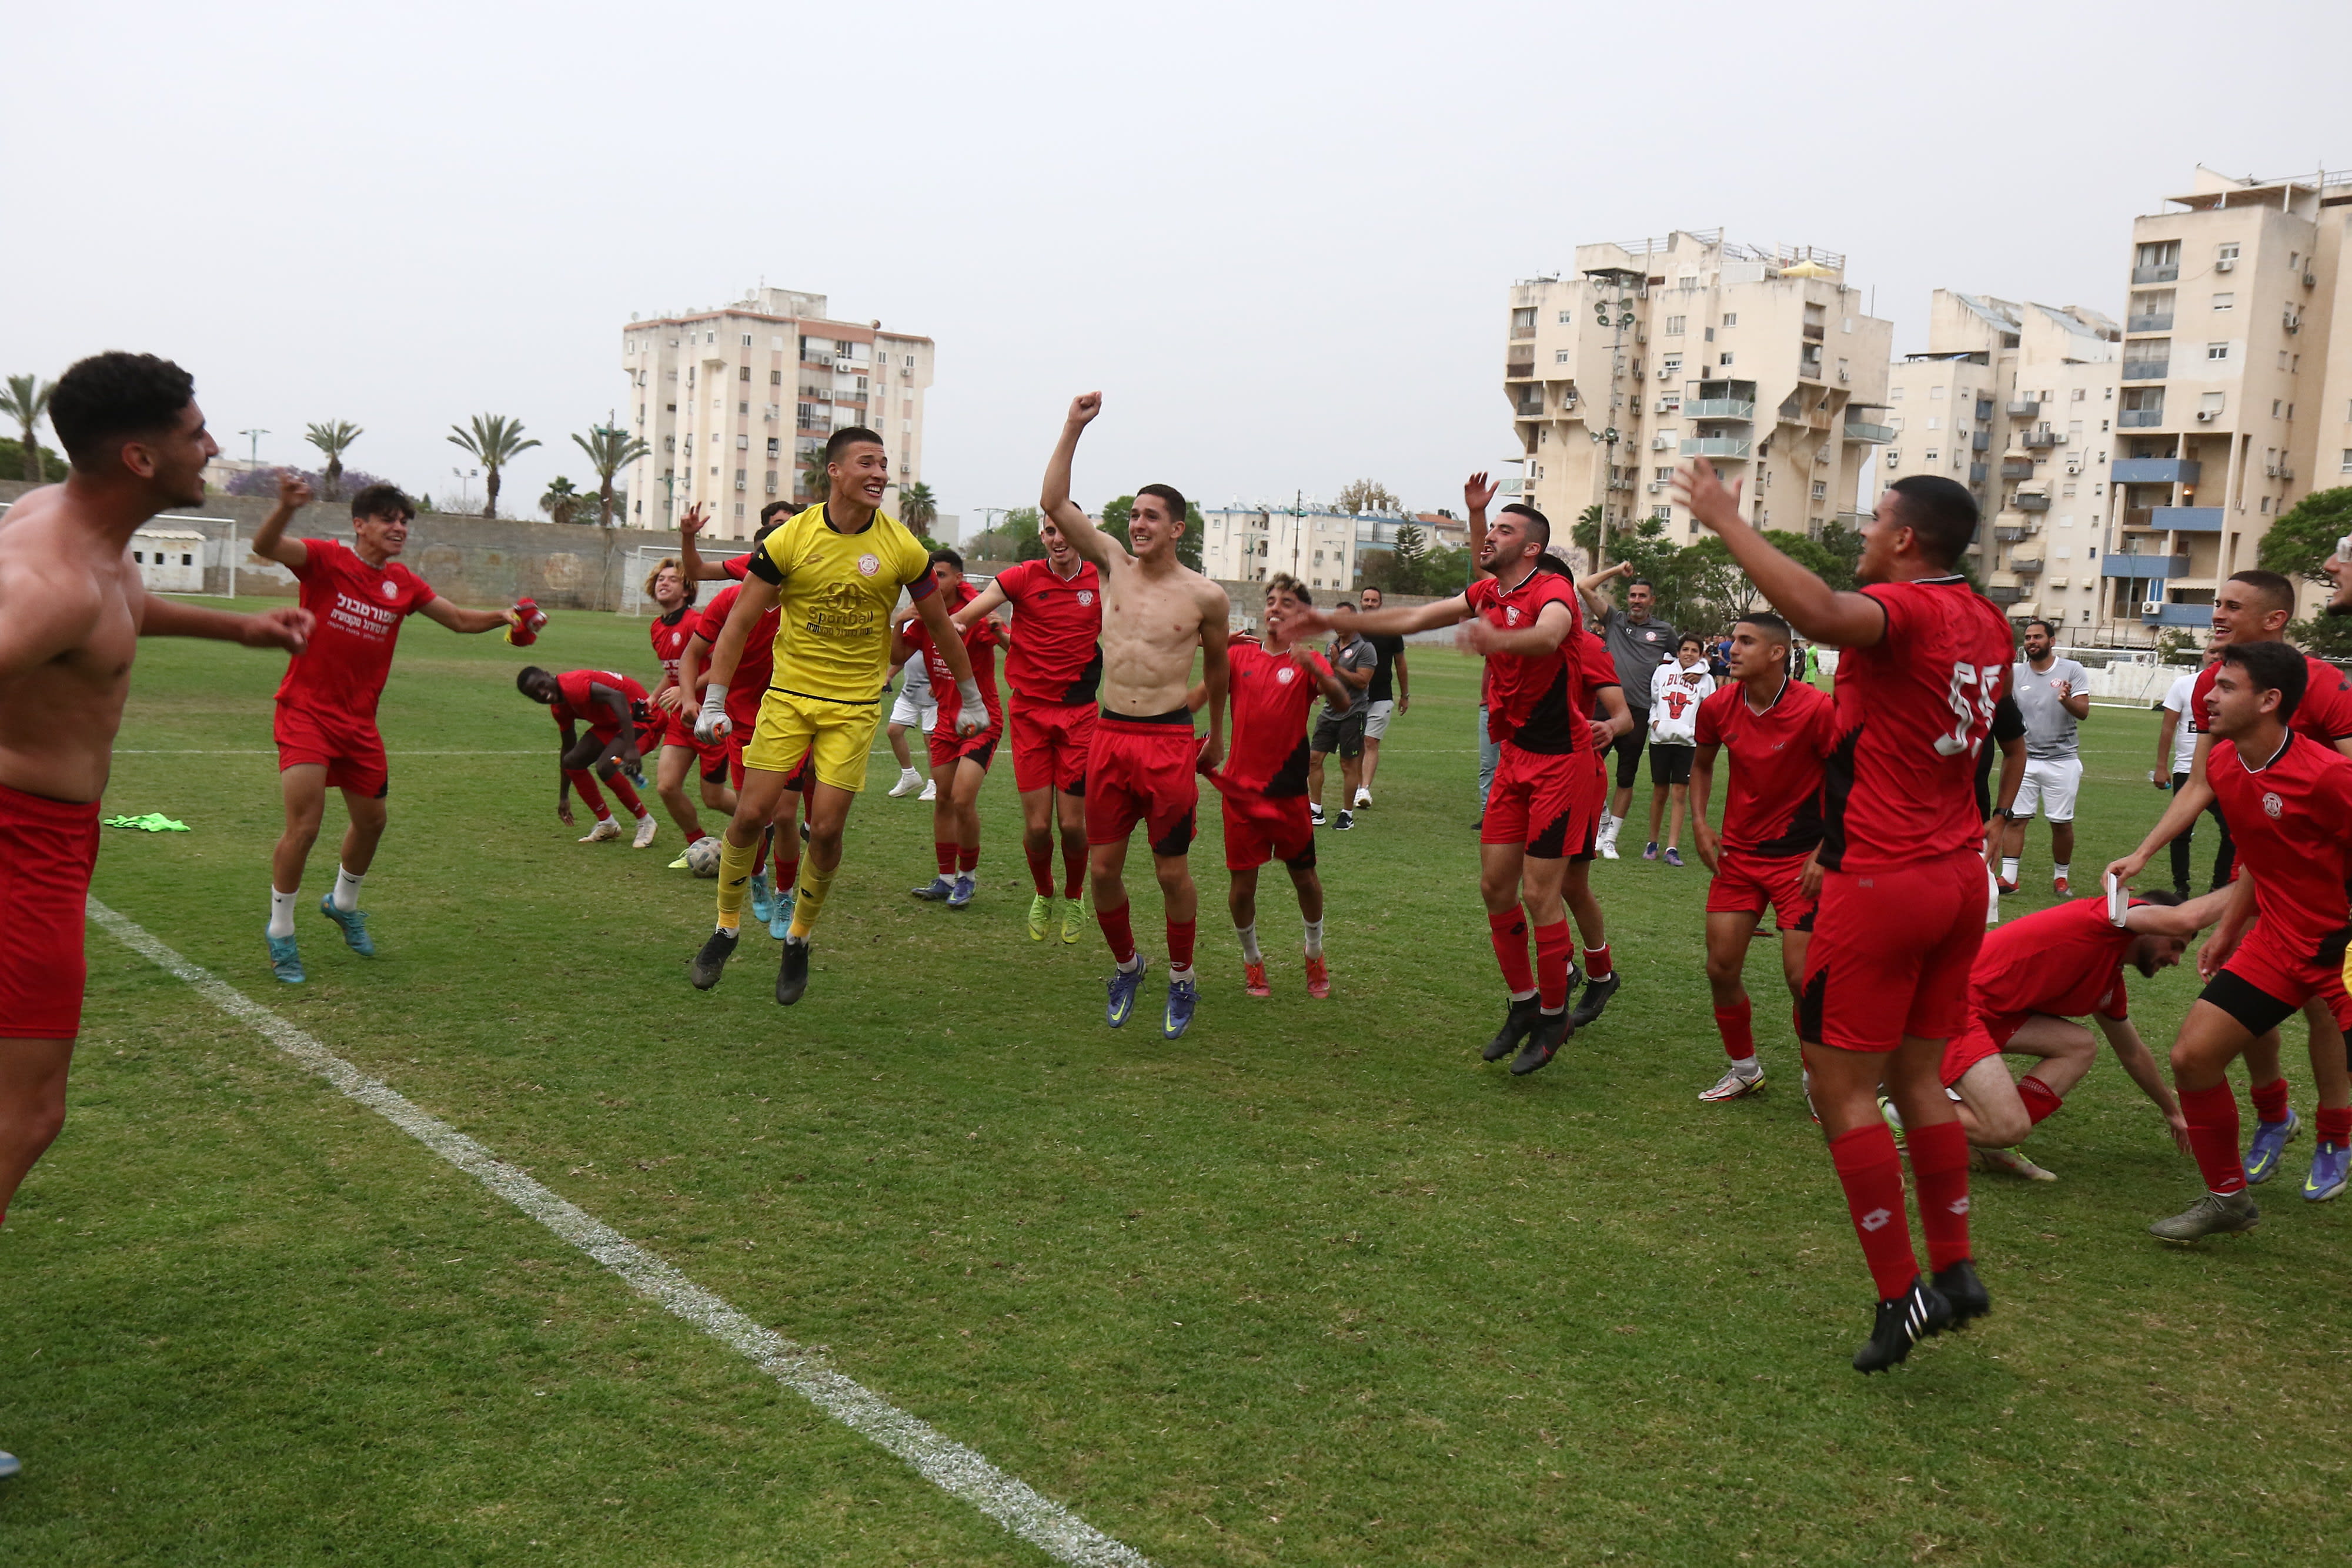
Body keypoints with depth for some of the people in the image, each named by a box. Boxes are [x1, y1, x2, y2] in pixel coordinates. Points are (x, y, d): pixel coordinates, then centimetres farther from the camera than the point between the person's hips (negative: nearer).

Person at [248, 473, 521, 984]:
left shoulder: (403, 584, 5)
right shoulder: (326, 560, -10)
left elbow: (460, 620, 12)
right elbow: (265, 546, -27)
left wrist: (503, 616, -7)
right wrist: (286, 508, -48)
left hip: (359, 722, 6)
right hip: (306, 712, -6)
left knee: (371, 821, 17)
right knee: (304, 825, -14)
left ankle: (343, 903, 45)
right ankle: (280, 932, 5)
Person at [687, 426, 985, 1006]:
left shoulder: (903, 550, -5)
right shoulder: (789, 540, -8)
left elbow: (941, 627, 8)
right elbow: (739, 621, -2)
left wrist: (971, 700, 14)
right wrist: (714, 702, -7)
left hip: (855, 707, 0)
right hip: (788, 695, 0)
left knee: (826, 828, -4)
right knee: (751, 814, -4)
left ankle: (798, 941, 19)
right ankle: (726, 928, 19)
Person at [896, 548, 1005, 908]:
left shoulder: (975, 614, -14)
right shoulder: (925, 617, 4)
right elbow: (897, 657, 6)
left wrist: (1000, 631, -41)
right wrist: (900, 622, -9)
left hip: (981, 719, -6)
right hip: (946, 720, 6)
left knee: (962, 799, -14)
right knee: (943, 800, 9)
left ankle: (968, 875, 6)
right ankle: (946, 879, 20)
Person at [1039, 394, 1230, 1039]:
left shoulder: (1205, 596, -3)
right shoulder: (1115, 563, 4)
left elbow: (1217, 665, 14)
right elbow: (1054, 503, -1)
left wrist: (1216, 736, 23)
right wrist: (1074, 427, -6)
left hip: (1168, 742, -3)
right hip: (1108, 736, 3)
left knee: (1172, 872, 3)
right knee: (1102, 869, 7)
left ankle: (1181, 978, 25)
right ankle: (1126, 965, 31)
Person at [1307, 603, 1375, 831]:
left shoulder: (1364, 648, -8)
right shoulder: (1332, 645, 15)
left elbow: (1362, 681, -18)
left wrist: (1337, 666, -18)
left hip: (1352, 714, -7)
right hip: (1330, 712, 7)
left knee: (1349, 765, 0)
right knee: (1314, 758, 2)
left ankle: (1347, 815, 11)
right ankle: (1316, 811, 10)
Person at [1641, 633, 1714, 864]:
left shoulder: (1705, 680, 7)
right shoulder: (1662, 671, 9)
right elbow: (1651, 699, 14)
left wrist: (1697, 730, -6)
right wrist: (1654, 721, -1)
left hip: (1687, 741, -1)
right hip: (1661, 739, 1)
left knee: (1679, 793, -4)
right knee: (1659, 792, 6)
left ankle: (1672, 848, -4)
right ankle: (1652, 843, 18)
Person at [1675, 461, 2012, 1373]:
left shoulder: (1902, 608, -16)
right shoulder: (1984, 622, 11)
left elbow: (1819, 614, -41)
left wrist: (1727, 520, -32)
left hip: (1881, 885, -9)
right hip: (1960, 878, 9)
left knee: (1842, 1086, 0)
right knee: (1917, 1077, 16)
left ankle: (1900, 1297, 2)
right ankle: (1954, 1272, 21)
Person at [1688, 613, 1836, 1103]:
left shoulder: (1818, 708, -17)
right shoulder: (1717, 707, -4)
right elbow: (1701, 763, 16)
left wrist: (1826, 854, -13)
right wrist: (1699, 824, 4)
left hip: (1800, 857, -4)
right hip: (1737, 852, 5)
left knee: (1801, 976, -7)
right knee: (1721, 969, 3)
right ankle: (1744, 1069, 25)